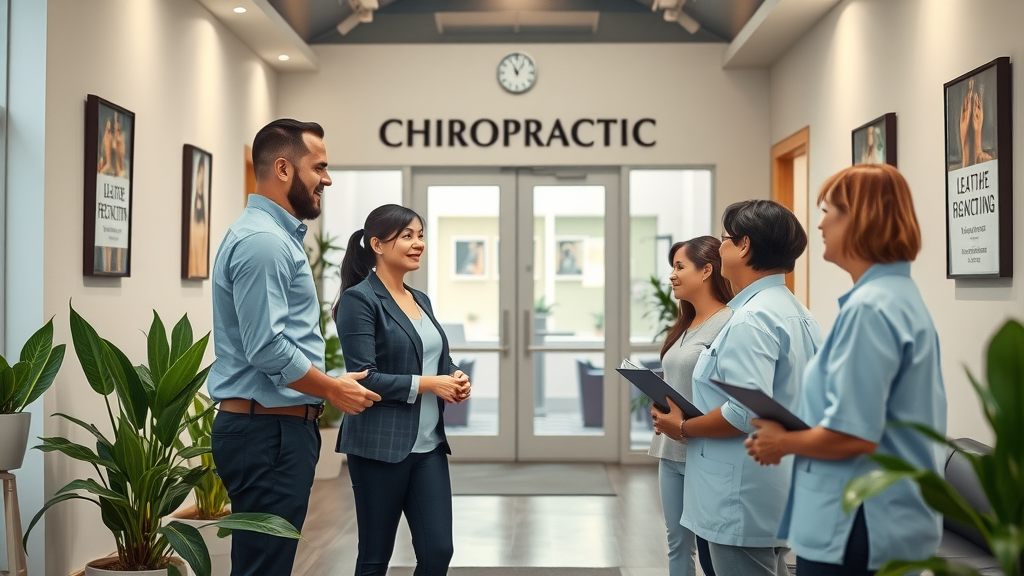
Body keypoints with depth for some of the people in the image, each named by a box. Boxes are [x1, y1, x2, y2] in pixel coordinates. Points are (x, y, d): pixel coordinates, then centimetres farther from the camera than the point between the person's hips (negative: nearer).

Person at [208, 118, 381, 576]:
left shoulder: (276, 235, 17)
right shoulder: (262, 240, -17)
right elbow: (267, 350, -23)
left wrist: (326, 386, 17)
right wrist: (334, 391, -10)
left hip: (276, 426, 10)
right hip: (267, 432, -10)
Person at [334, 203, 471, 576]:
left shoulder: (421, 300, 14)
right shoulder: (359, 299, -10)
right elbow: (365, 378, -17)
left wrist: (455, 379, -2)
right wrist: (428, 384, -15)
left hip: (429, 444, 7)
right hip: (380, 445, -7)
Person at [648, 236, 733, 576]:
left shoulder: (728, 322, -14)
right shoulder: (685, 325, 15)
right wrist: (660, 410, 5)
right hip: (671, 450, 9)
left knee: (710, 548, 2)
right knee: (677, 543, 13)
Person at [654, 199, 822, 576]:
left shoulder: (753, 318, -19)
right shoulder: (794, 312, 13)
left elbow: (746, 411, -27)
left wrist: (683, 427, -12)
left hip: (746, 501, -10)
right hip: (773, 495, 10)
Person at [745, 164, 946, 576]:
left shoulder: (869, 308, -20)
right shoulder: (902, 296, 11)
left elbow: (853, 434, -24)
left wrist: (783, 442, -7)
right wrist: (791, 432, 10)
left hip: (856, 528, -10)